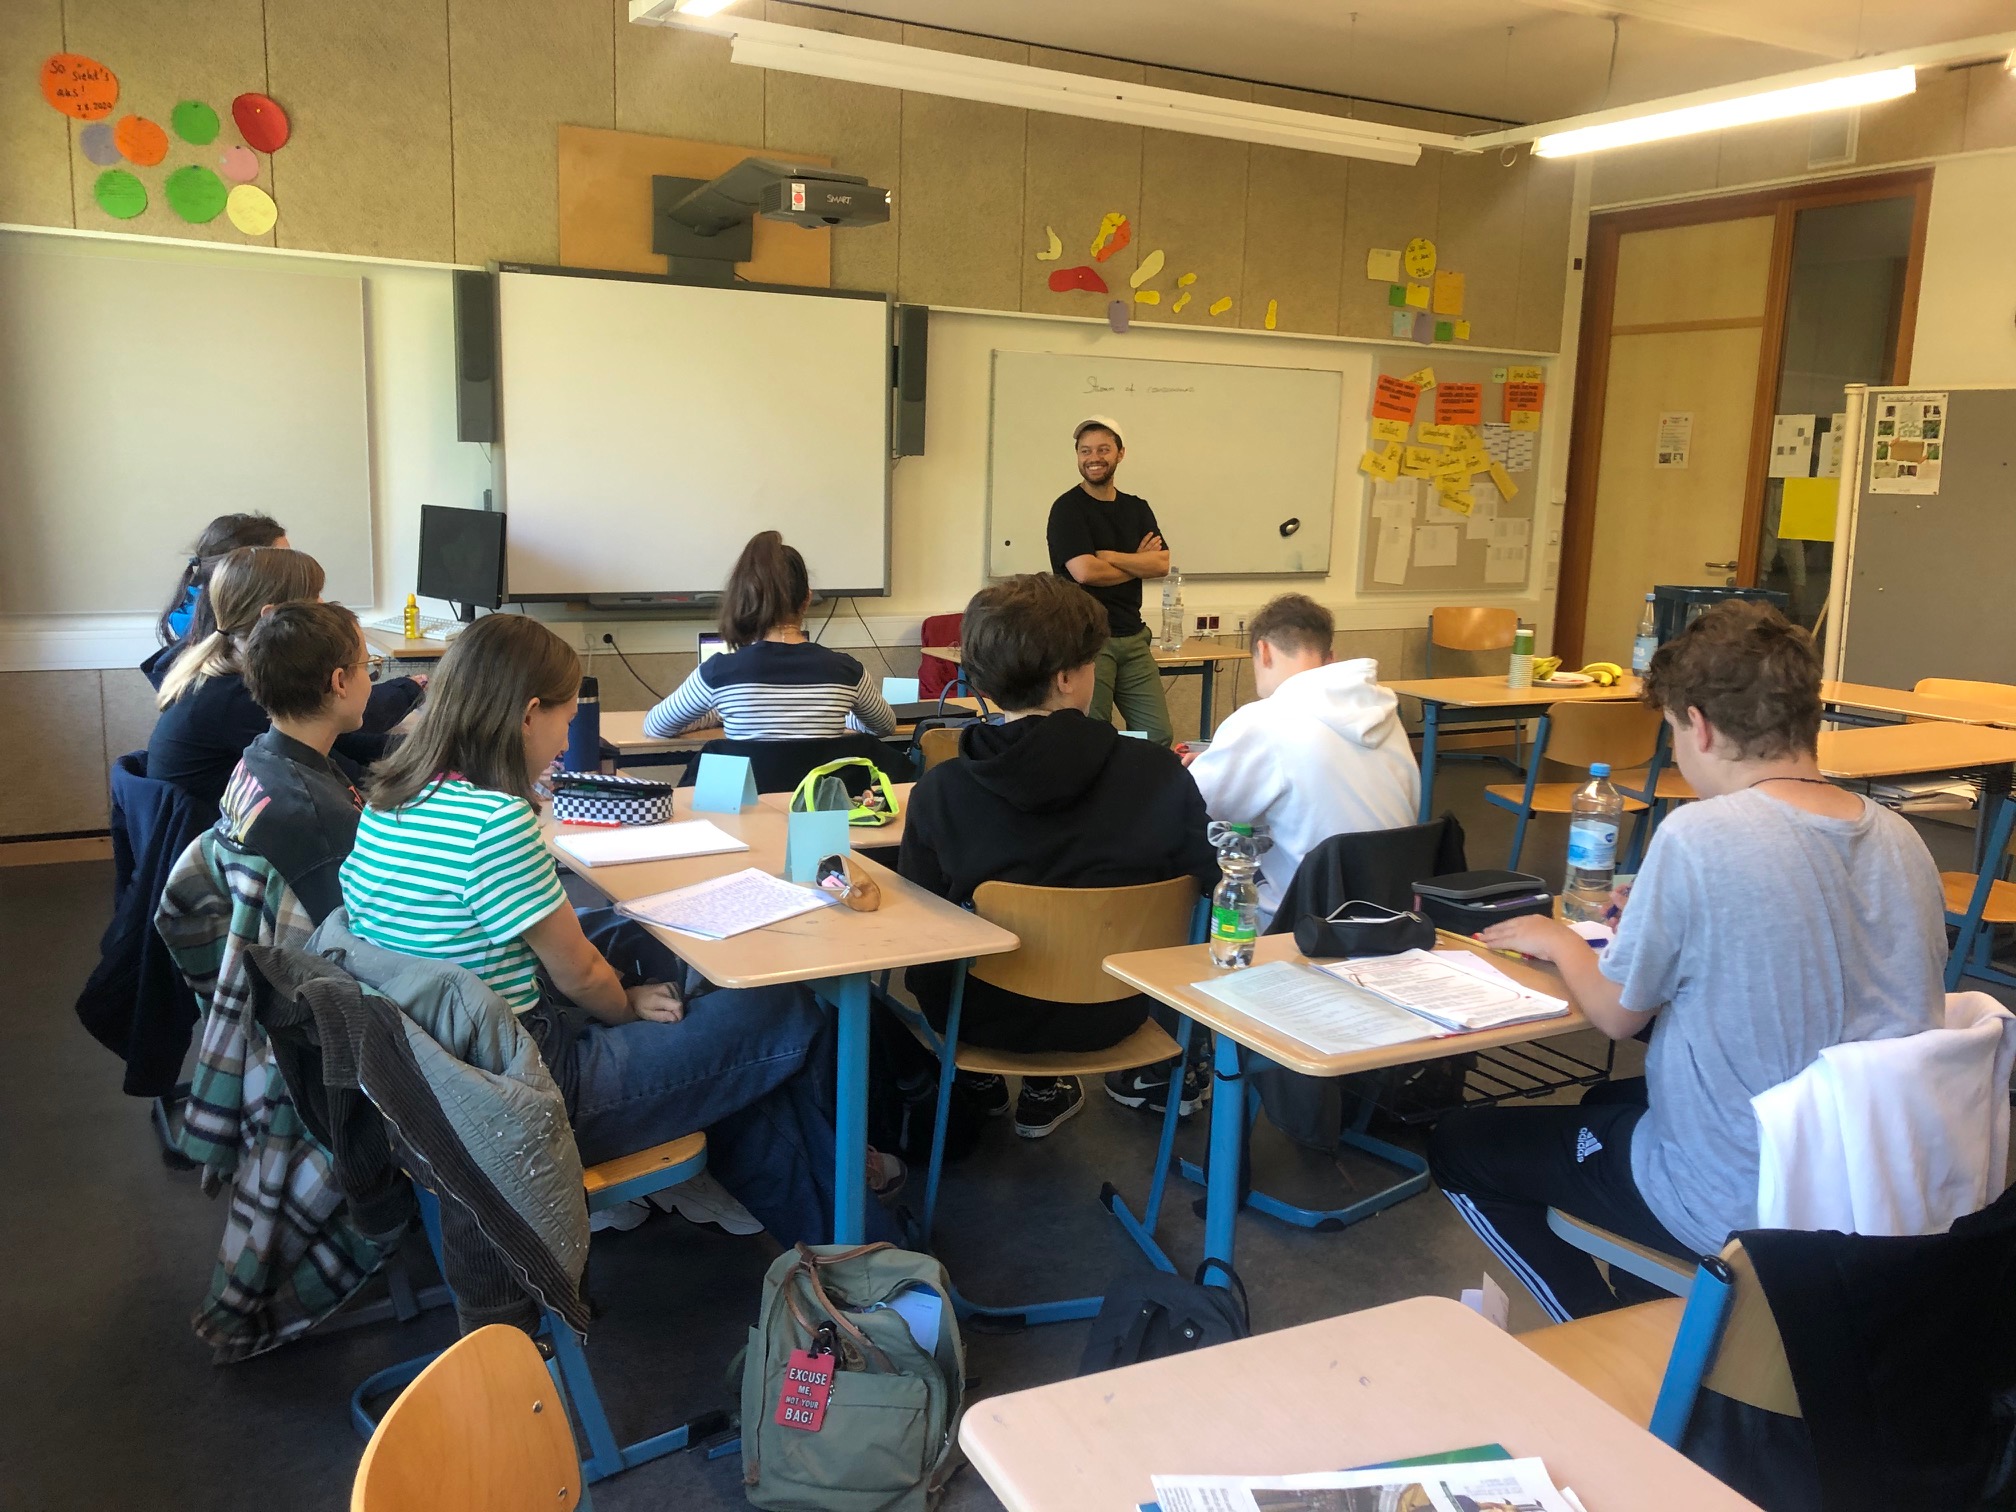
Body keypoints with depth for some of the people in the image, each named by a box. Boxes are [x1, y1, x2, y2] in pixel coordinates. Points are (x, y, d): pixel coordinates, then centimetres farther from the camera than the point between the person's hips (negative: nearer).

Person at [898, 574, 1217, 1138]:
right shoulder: (1158, 773, -18)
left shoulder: (939, 792, -19)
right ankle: (1047, 1091, 36)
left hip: (985, 1018, -1)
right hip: (1107, 1016, 1)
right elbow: (1207, 888, -7)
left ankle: (979, 1080, 42)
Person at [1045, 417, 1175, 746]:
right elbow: (1084, 571, -16)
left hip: (1133, 637, 6)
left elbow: (1161, 564, 1)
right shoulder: (1068, 508, -4)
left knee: (1158, 737, 2)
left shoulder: (1137, 508, 14)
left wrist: (1110, 556, -11)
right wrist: (1137, 562, -1)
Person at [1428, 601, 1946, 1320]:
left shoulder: (1697, 837, -25)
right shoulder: (1901, 841, -4)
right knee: (1612, 1100, 33)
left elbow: (1617, 1014, -12)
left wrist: (1559, 942, 8)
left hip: (1740, 1206, -8)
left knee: (1459, 1145, 11)